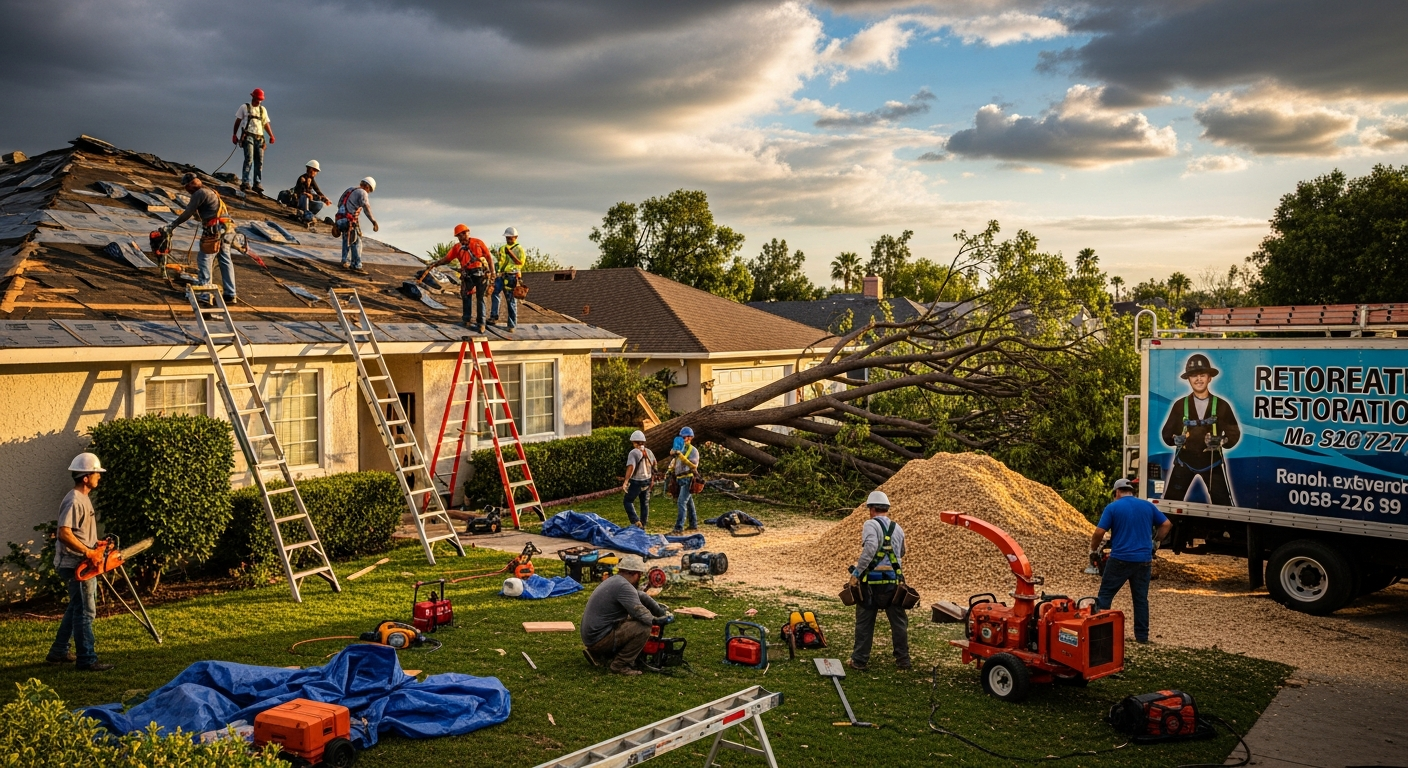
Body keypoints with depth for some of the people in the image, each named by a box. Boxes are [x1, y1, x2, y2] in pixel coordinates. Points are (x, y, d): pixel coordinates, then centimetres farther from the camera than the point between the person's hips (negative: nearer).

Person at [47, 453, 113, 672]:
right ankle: (87, 660, -4)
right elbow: (64, 533, -28)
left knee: (76, 608, 20)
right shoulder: (74, 501, -18)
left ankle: (58, 652, 30)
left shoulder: (84, 498, 14)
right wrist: (87, 552, -25)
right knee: (85, 611, -8)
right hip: (76, 566, -11)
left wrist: (95, 545, 12)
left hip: (84, 564, 11)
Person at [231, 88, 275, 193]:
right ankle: (245, 182, -19)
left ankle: (258, 184, 1)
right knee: (249, 159, -17)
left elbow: (266, 123, 16)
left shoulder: (263, 109, 19)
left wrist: (271, 135, 1)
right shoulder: (245, 107, 8)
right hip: (248, 136, -4)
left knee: (259, 161, -2)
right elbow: (238, 121, 9)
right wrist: (234, 134, 4)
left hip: (259, 138, 4)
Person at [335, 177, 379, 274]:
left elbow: (339, 203, 24)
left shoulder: (349, 189, 19)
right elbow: (367, 209, -19)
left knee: (346, 241, 22)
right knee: (356, 243, -5)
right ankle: (356, 266, -8)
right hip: (351, 220, -8)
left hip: (342, 218, 8)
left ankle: (345, 262, 27)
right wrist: (374, 222, -25)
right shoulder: (363, 193, -6)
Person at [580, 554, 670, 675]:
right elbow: (638, 611, -28)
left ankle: (598, 654, 17)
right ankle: (620, 665, -5)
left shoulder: (615, 581, 14)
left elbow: (641, 597, 18)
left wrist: (662, 613, 16)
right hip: (600, 638, -10)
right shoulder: (623, 586, -17)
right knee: (643, 628, -15)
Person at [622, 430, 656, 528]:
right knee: (645, 503, 16)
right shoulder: (649, 452, 6)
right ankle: (644, 524, 23)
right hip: (647, 481, 6)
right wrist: (652, 480, 29)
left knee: (628, 501, 6)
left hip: (636, 482, -6)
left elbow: (631, 467, -28)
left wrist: (625, 482, -32)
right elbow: (654, 466, 18)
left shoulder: (633, 453, -17)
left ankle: (636, 522, -8)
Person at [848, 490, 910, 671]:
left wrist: (857, 571, -20)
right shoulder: (897, 528, 11)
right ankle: (903, 660, 16)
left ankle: (859, 660, 10)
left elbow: (870, 547, -23)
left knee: (864, 622, 6)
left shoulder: (871, 524, -7)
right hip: (893, 581, 4)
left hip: (872, 581, -4)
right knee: (899, 622, 12)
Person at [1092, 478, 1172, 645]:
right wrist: (1155, 541, 23)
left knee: (1105, 595, 6)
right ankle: (1142, 636, 14)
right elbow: (1167, 525, 10)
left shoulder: (1112, 507, -5)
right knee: (1141, 599, 11)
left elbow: (1099, 532, -11)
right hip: (1143, 560, 4)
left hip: (1120, 559, -4)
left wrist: (1093, 549, 6)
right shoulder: (1148, 506, 7)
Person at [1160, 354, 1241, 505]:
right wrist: (1175, 439, -21)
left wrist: (1222, 441, -20)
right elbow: (1167, 433, 1)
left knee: (1223, 505, 1)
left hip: (1212, 461, 0)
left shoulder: (1222, 405, 1)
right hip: (1184, 460, 0)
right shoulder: (1180, 405, 2)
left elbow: (1234, 433, 1)